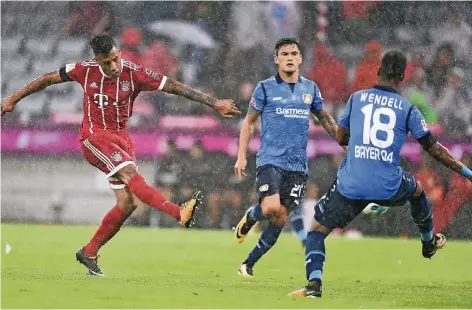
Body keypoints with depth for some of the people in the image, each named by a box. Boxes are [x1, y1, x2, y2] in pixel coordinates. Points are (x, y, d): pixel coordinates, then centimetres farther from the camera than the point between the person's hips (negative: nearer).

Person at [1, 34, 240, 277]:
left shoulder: (134, 74, -8)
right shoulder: (85, 71, -8)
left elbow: (174, 86, -9)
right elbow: (48, 79, 6)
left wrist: (214, 103, -11)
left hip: (121, 138, 3)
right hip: (94, 136, -3)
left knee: (127, 203, -4)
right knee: (130, 173, -28)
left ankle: (89, 253, 10)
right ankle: (180, 213, -44)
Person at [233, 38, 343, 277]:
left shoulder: (310, 88, 10)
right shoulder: (265, 88, 0)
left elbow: (325, 118, 24)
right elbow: (248, 122, 6)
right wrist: (241, 156, -1)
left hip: (298, 166, 4)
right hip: (270, 160, -4)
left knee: (280, 218, 0)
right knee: (271, 208, -24)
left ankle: (249, 264, 13)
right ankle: (248, 219, 11)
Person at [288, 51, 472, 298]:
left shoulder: (357, 98, 8)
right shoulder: (407, 108, 5)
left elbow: (340, 138, 19)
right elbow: (434, 148, 5)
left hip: (351, 185, -1)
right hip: (389, 187, 1)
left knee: (317, 229, 10)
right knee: (416, 189, 35)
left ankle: (314, 283, -14)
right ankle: (429, 242, 54)